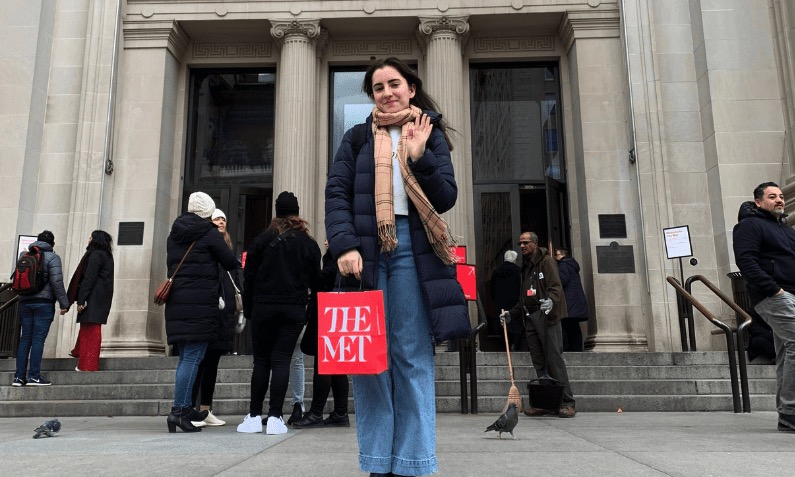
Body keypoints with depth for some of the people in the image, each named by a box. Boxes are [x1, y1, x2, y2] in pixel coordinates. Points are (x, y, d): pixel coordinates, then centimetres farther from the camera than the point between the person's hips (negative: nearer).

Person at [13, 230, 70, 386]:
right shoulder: (52, 257, -5)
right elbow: (57, 282, -12)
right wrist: (64, 303, -9)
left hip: (25, 302, 6)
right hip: (44, 303, -5)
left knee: (25, 339, 8)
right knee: (38, 339, -4)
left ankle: (19, 376, 8)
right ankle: (34, 376, -4)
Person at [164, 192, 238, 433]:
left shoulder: (174, 234, 15)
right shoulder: (209, 233, -5)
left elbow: (170, 264, 20)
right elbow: (231, 263, -1)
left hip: (176, 301, 7)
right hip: (201, 302, -7)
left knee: (185, 357, 13)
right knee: (193, 357, -7)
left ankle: (185, 408, 17)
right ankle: (179, 410, -11)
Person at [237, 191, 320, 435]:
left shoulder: (262, 239, 3)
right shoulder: (309, 243, 4)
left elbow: (249, 276, 3)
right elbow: (315, 280, 7)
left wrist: (248, 309, 9)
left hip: (263, 308, 0)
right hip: (294, 310, 0)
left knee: (261, 361, 7)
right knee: (282, 361, 0)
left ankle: (254, 416, 7)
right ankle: (274, 417, -4)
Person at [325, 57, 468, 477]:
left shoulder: (431, 135, 14)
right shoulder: (356, 137, 15)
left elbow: (446, 198, 5)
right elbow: (336, 194, 4)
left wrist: (419, 157, -9)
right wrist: (344, 245, -12)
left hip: (413, 251, -1)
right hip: (365, 251, 1)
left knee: (412, 359, -2)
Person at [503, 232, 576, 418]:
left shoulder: (546, 261, 1)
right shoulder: (525, 267, 24)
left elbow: (556, 287, -13)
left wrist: (551, 301, -32)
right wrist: (511, 314, 22)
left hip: (547, 316, -7)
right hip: (530, 317, 7)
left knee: (554, 358, -11)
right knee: (539, 363, 5)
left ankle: (567, 402, -8)